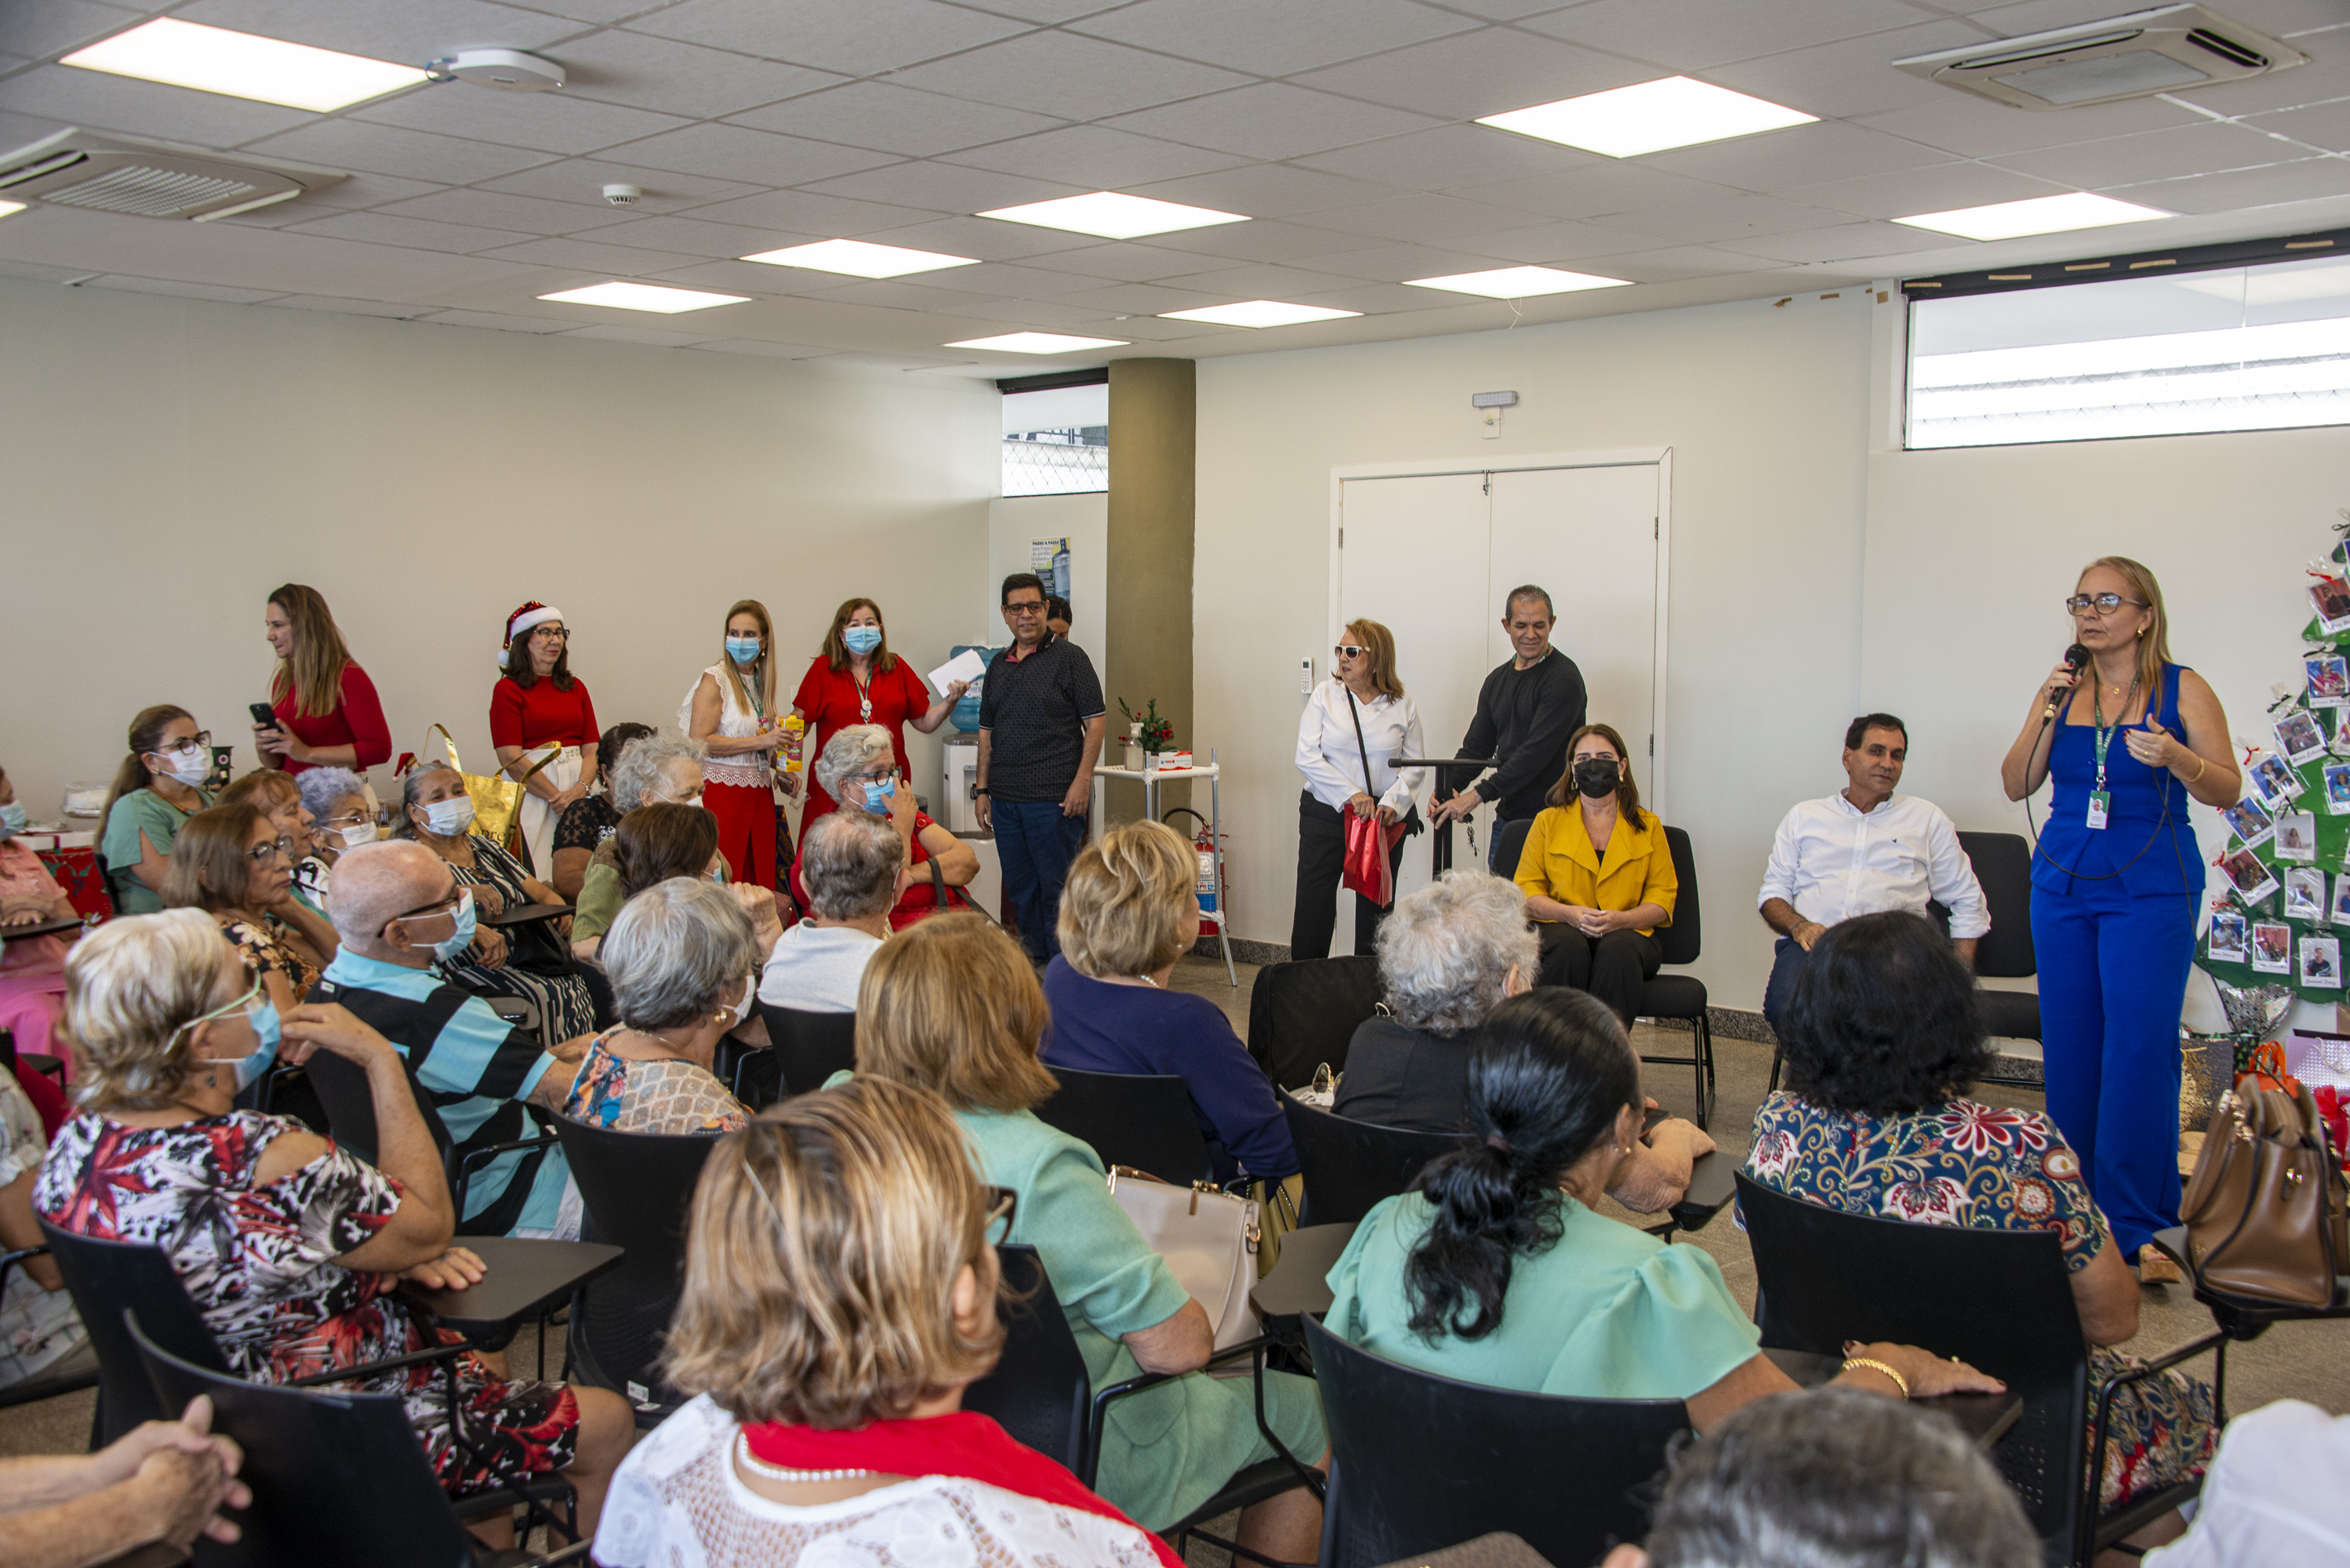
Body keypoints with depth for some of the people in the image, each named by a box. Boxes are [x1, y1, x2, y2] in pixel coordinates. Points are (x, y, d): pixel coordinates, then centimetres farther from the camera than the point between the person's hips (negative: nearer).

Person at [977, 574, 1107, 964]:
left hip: (1054, 799, -6)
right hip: (1005, 799, 6)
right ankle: (1030, 965, 21)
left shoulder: (1069, 657, -2)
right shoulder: (998, 666, 15)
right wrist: (983, 789, 12)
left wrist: (1082, 780, -14)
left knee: (1057, 888, -4)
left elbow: (1095, 722, -6)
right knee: (1020, 888, 11)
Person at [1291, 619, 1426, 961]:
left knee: (1375, 913, 7)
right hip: (1325, 815, -1)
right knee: (1312, 911, -3)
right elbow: (1307, 757, -5)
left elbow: (1416, 765, 5)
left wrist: (1394, 801, -13)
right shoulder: (1325, 695, 2)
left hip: (1383, 819, 1)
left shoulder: (1402, 707, 4)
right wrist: (1351, 794, -15)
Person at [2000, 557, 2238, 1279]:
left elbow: (2228, 791, -3)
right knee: (2070, 1046, 7)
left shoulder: (2182, 689, -2)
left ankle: (2133, 1225, -3)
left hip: (2151, 887, -4)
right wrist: (2047, 714, -9)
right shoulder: (2063, 687, 7)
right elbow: (2017, 784, 5)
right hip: (2065, 884, 4)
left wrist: (2177, 759, -23)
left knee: (2138, 1049, -9)